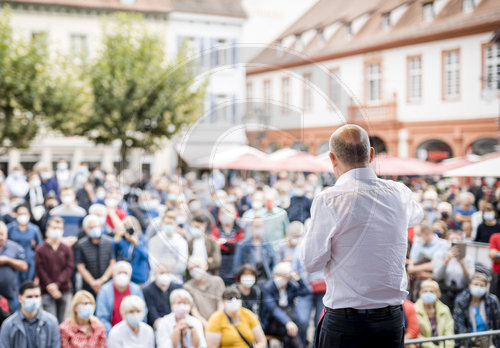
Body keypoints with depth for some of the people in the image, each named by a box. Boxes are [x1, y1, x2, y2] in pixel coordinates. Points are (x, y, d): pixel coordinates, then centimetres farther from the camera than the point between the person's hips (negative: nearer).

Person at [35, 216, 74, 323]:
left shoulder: (67, 249, 6)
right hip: (47, 291, -3)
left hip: (63, 291, 3)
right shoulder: (40, 250, 0)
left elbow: (69, 268, 0)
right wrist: (49, 286, -11)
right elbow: (40, 269, -3)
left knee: (60, 320, 10)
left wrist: (57, 284, -11)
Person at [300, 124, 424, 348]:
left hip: (343, 323, -4)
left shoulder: (328, 201, -15)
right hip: (392, 321, 4)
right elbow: (416, 215, 26)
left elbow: (311, 263, -8)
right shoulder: (399, 193, 0)